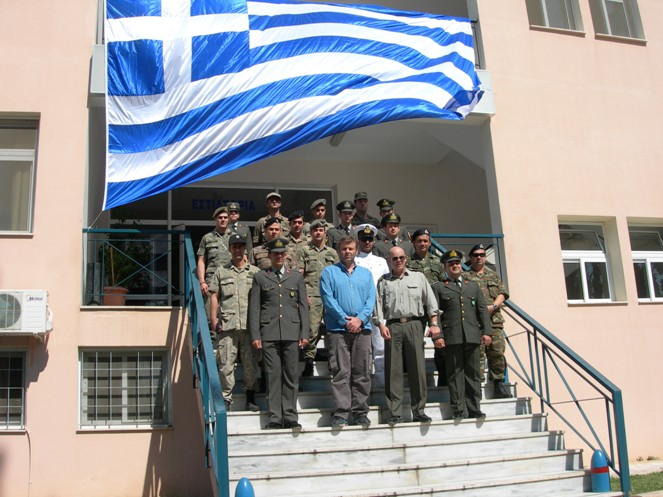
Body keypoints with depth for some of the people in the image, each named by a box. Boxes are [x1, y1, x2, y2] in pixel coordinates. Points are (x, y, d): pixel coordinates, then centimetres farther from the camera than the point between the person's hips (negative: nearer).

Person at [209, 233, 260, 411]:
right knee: (225, 362, -2)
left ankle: (250, 397, 13)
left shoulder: (255, 272, 12)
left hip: (250, 324, 0)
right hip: (227, 325, 0)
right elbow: (214, 296, 10)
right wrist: (213, 319, 0)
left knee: (251, 362, 3)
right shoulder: (221, 272, 13)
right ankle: (226, 398, 5)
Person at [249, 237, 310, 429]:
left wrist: (305, 333, 3)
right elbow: (254, 308, 6)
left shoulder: (296, 277, 14)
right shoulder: (260, 277, 10)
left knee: (291, 375, 2)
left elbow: (303, 306, 11)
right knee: (273, 375, -1)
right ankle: (275, 418, 4)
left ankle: (290, 417, 8)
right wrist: (255, 335, -2)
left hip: (291, 333, 1)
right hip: (269, 334, -1)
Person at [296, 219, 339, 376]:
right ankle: (309, 361, -1)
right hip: (312, 296, -3)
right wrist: (303, 295, -8)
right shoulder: (303, 251, 10)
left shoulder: (332, 253, 20)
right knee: (312, 329, -9)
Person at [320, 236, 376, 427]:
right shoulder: (329, 272, 8)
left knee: (362, 373, 2)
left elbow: (371, 299, 7)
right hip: (337, 329, -3)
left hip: (362, 328, 3)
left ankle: (360, 412, 8)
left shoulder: (365, 273, 17)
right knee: (340, 372, -6)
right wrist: (345, 320, -11)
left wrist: (360, 319, -9)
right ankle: (340, 413, -4)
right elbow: (328, 299, -3)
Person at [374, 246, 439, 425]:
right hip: (392, 326, 0)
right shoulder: (383, 281, 15)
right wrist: (381, 325, -8)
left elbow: (430, 301, 10)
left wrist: (433, 323, 0)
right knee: (393, 370, -2)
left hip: (414, 324, 0)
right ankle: (395, 413, 1)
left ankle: (419, 411, 3)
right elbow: (379, 305, 6)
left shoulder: (418, 277, 16)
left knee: (418, 368, -3)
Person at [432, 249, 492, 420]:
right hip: (452, 338, -3)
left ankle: (474, 409, 8)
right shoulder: (438, 287, 10)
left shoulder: (473, 286, 21)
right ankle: (457, 411, 2)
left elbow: (482, 310, 15)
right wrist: (437, 335, -9)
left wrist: (486, 331, 4)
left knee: (473, 373, 3)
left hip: (472, 336, 3)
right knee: (455, 374, -2)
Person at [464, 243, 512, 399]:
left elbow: (502, 294, 11)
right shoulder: (466, 277, 11)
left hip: (494, 320, 3)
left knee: (497, 352, -2)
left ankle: (499, 384, 5)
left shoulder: (494, 276, 22)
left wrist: (493, 306, -7)